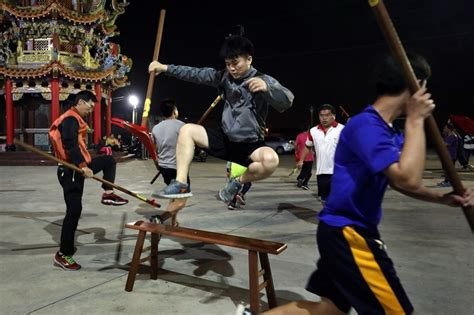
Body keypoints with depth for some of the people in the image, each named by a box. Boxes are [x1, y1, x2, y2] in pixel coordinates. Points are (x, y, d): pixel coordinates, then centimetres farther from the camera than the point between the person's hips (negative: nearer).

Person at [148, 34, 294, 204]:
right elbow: (196, 74, -2)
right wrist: (165, 68, -11)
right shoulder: (224, 77, 2)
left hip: (250, 145, -4)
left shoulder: (264, 80, -12)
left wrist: (266, 88, -48)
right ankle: (180, 184, -9)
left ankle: (238, 182, -6)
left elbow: (287, 101, -28)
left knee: (270, 159, -35)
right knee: (187, 130, -7)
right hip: (224, 139, 5)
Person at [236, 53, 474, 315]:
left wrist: (443, 198, 7)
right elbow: (407, 179, -27)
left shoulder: (389, 132, 11)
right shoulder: (366, 124, -18)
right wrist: (415, 120, -17)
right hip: (348, 234, -10)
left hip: (346, 232, 10)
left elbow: (400, 181, 22)